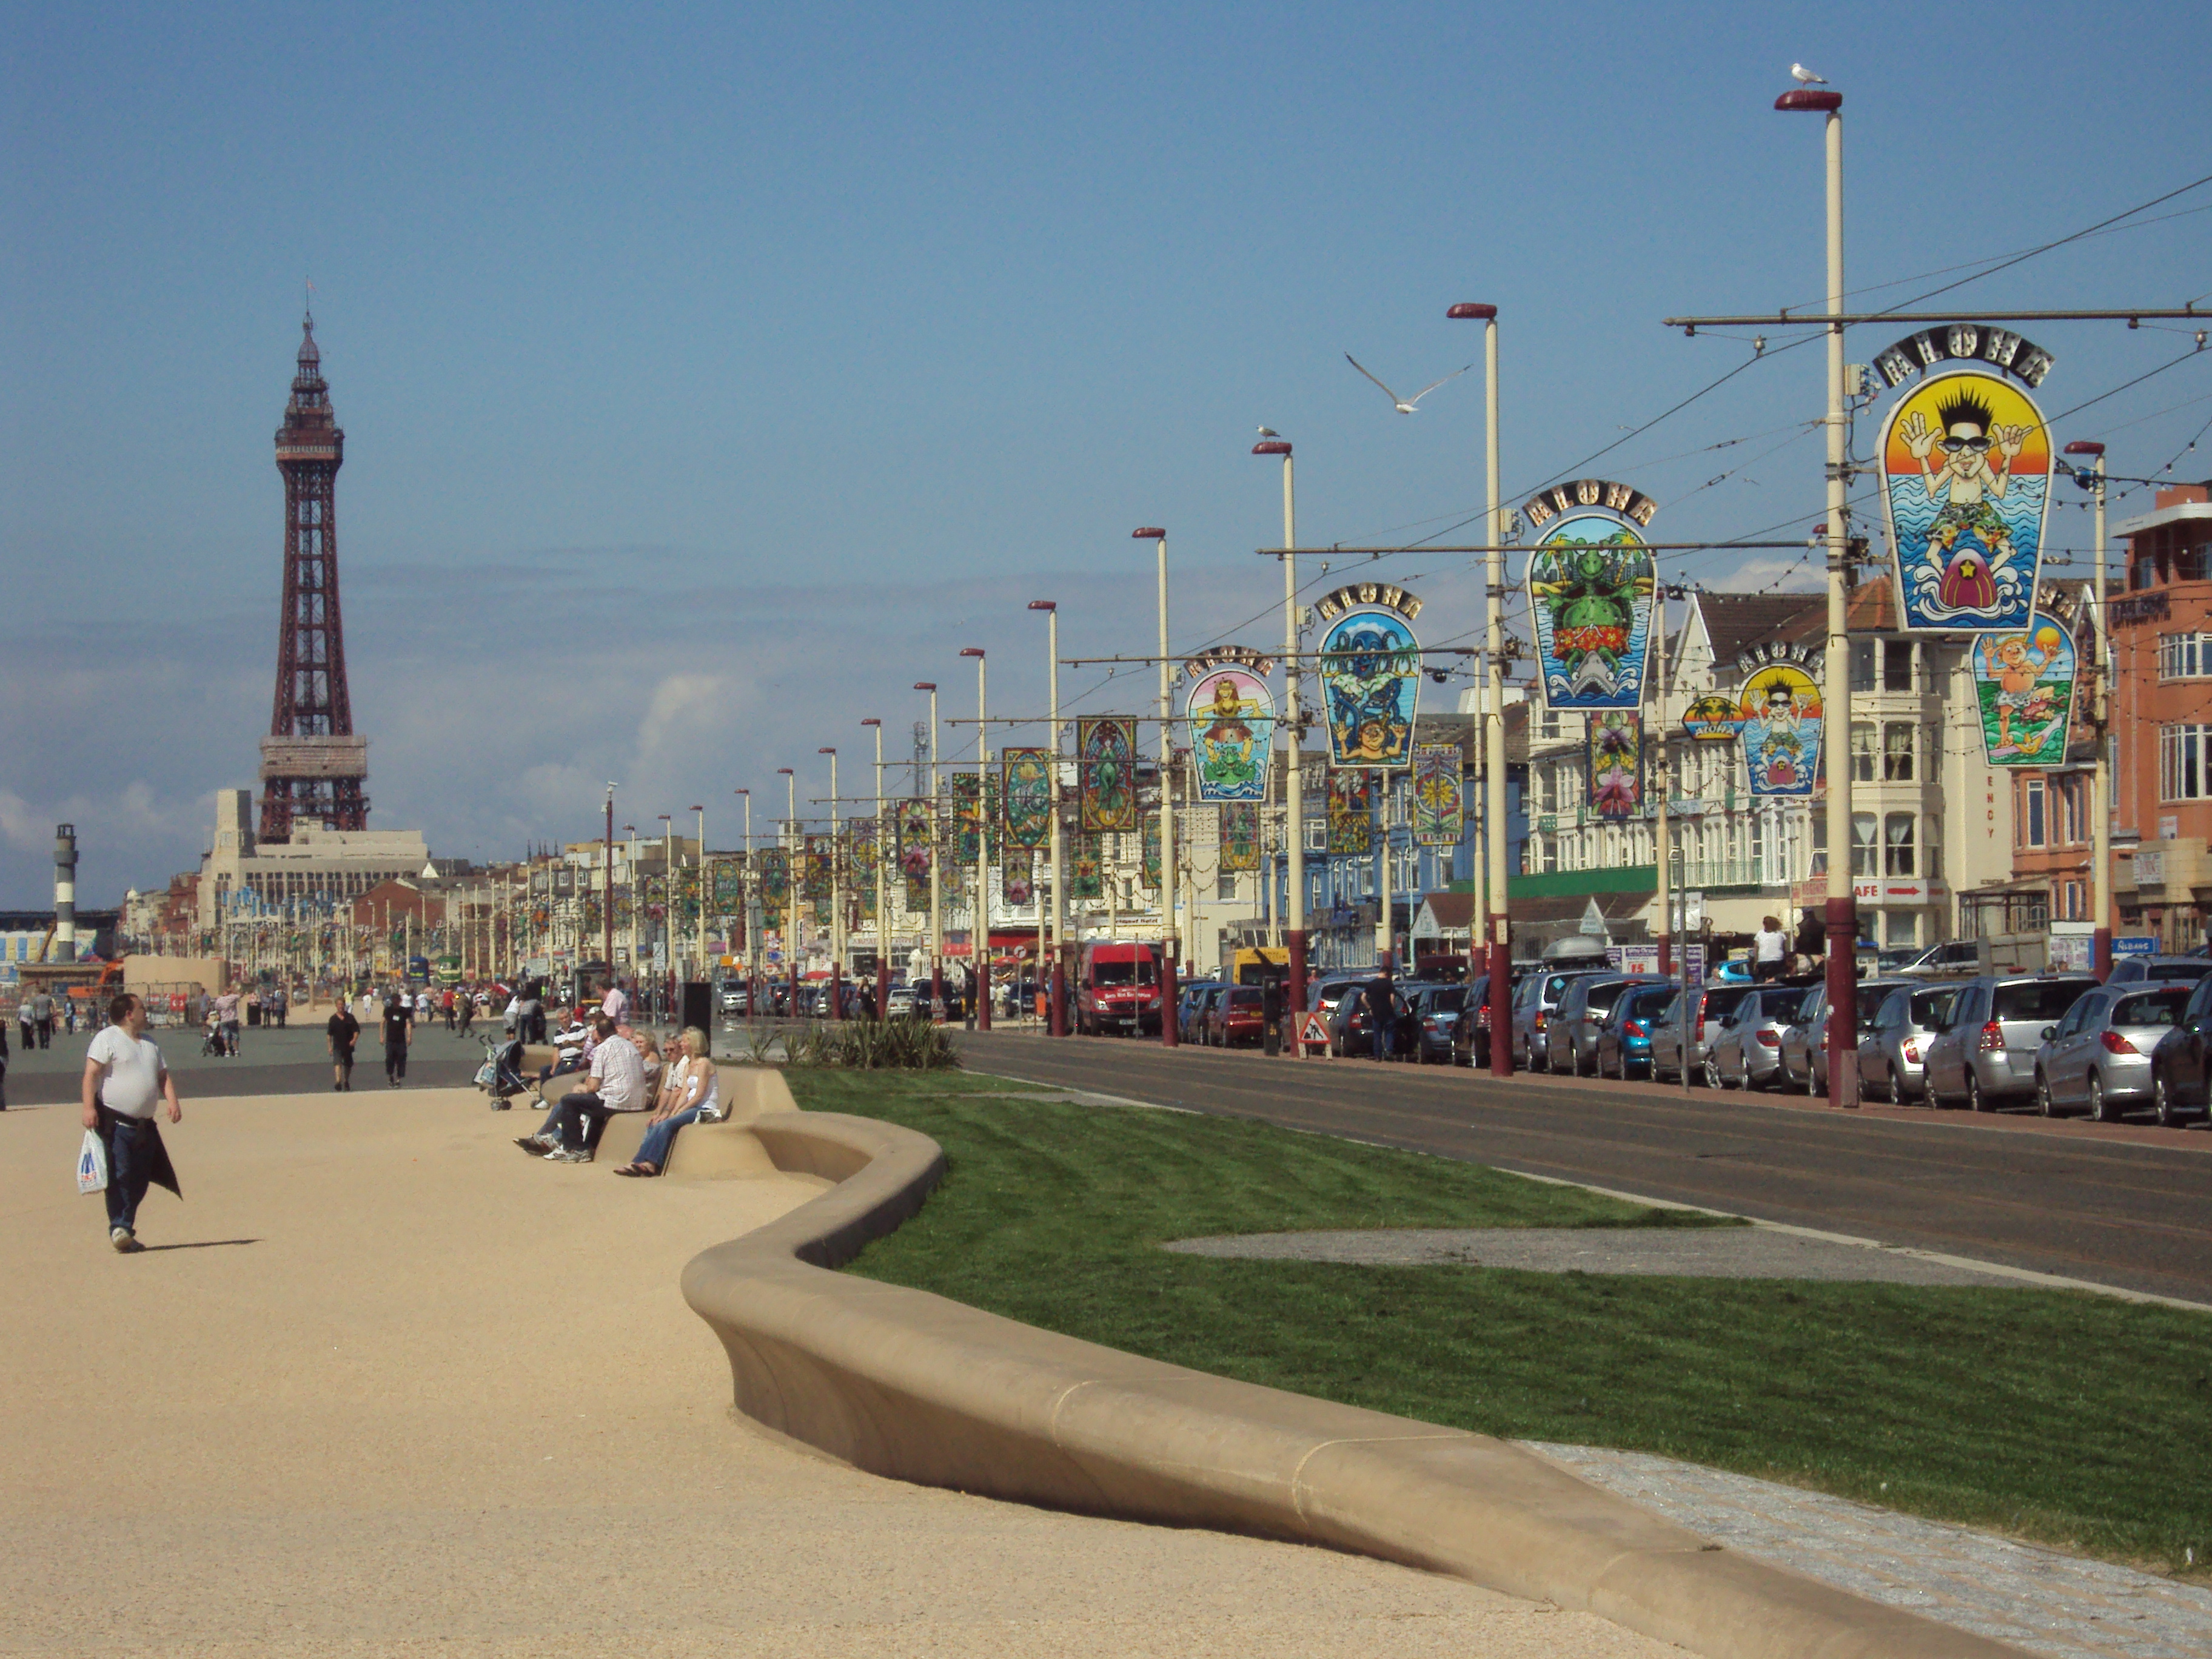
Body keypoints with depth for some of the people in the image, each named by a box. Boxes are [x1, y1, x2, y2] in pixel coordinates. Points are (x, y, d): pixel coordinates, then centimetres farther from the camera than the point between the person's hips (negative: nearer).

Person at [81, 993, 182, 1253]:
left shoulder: (149, 1044, 20)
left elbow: (163, 1076, 22)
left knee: (139, 1181, 7)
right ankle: (119, 1228, -13)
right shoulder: (108, 1039, -4)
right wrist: (89, 1108, -23)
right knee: (120, 1175, -13)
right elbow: (92, 1073, -12)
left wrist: (172, 1101, 3)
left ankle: (124, 1231, 16)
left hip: (144, 1125, 7)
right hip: (115, 1122, -7)